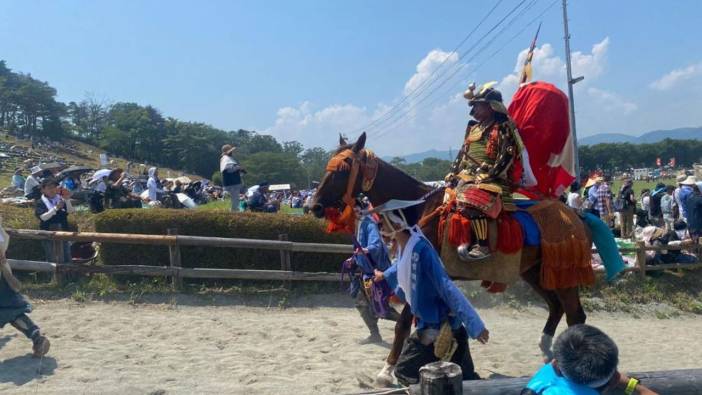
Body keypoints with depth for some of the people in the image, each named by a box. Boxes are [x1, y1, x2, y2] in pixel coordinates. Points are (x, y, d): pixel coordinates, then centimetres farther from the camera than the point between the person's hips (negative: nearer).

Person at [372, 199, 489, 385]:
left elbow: (447, 289, -27)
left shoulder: (420, 248, -25)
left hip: (440, 329, -8)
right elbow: (401, 266, 28)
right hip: (431, 325, 8)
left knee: (404, 372, 6)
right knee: (466, 379, 15)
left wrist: (475, 325, -26)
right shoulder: (403, 245, 3)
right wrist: (385, 275, 50)